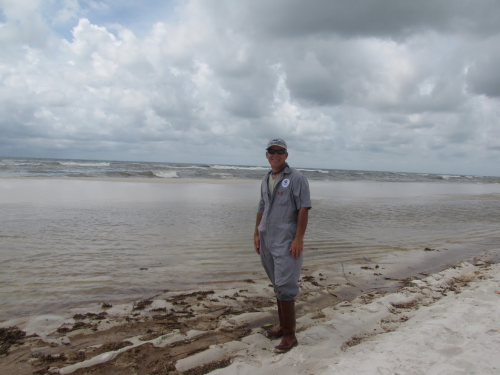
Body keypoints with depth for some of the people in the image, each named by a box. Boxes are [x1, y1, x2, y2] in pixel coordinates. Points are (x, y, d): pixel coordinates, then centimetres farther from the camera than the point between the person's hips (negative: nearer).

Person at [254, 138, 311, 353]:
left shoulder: (296, 178, -7)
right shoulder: (266, 180, 13)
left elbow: (304, 209, -13)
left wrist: (298, 238, -19)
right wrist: (257, 234, 14)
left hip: (286, 242, -7)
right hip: (267, 241, 7)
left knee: (285, 287, -5)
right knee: (278, 286, 16)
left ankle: (289, 335, 7)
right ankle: (283, 326, 29)